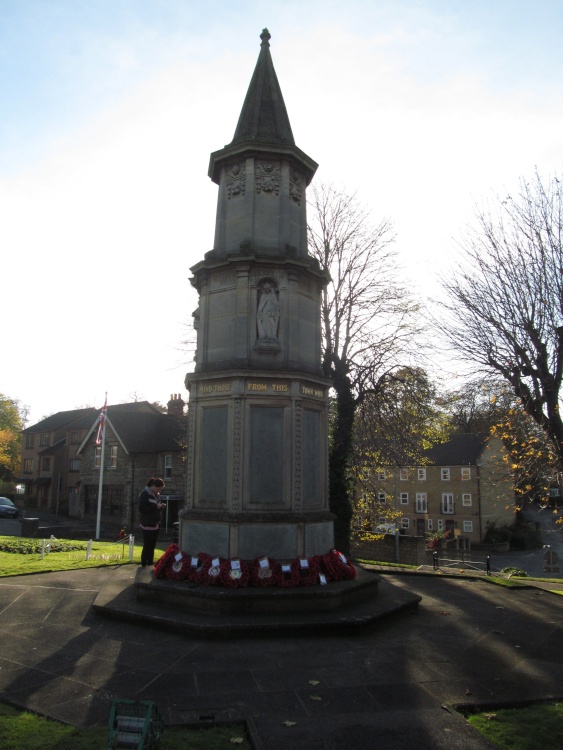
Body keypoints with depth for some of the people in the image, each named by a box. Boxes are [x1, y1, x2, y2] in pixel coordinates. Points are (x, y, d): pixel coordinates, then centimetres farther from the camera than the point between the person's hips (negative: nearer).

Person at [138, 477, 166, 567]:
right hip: (148, 525, -7)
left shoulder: (156, 495, 11)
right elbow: (141, 509, -17)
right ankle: (144, 565, 6)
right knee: (147, 546, -2)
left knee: (152, 546, 10)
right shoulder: (144, 494, -12)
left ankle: (150, 563, 18)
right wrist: (155, 506, -20)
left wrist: (161, 506, 1)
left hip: (156, 524, 7)